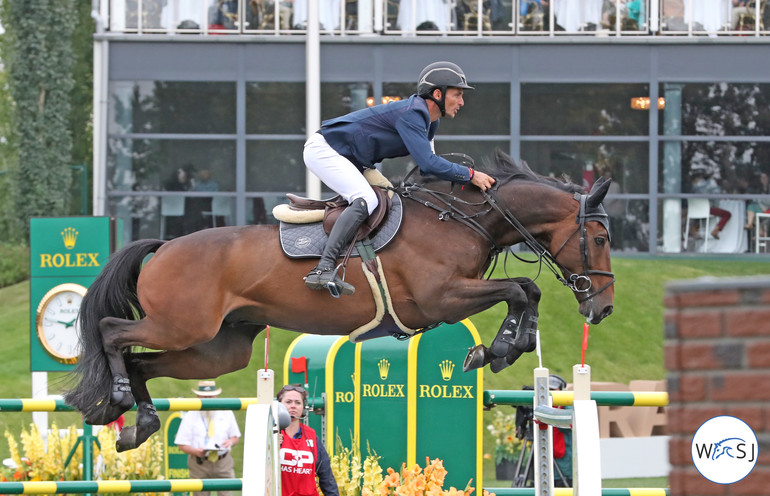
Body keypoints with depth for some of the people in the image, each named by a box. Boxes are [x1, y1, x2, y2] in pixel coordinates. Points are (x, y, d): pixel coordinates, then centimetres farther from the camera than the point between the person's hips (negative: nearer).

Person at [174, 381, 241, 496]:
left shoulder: (226, 413, 9)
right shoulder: (190, 417, 2)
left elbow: (236, 437, 16)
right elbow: (182, 444, 0)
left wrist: (231, 441, -10)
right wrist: (196, 451, -21)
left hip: (223, 462, 1)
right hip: (200, 464, -1)